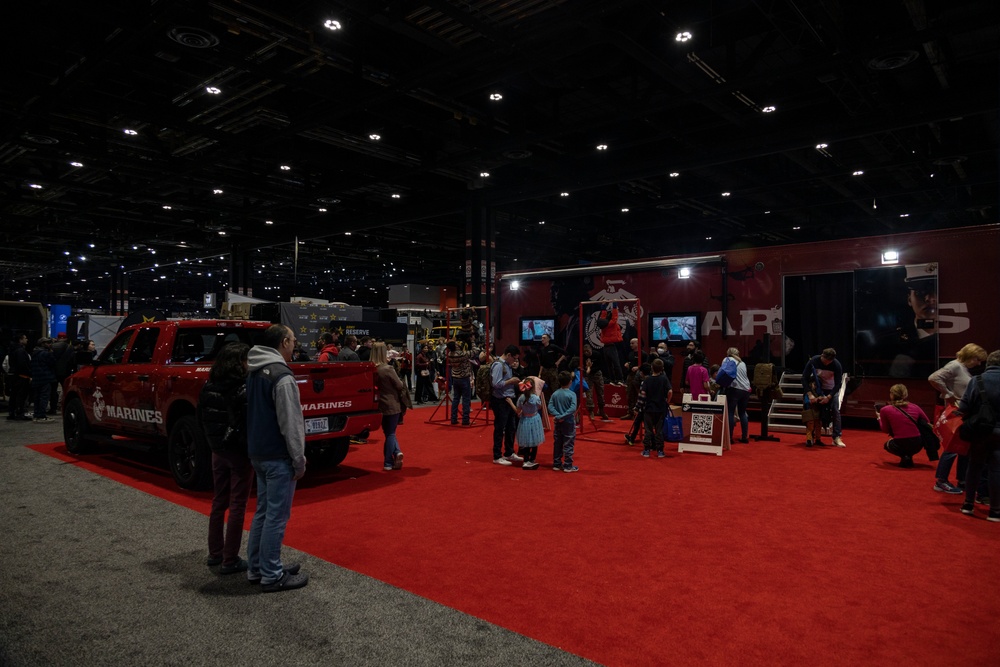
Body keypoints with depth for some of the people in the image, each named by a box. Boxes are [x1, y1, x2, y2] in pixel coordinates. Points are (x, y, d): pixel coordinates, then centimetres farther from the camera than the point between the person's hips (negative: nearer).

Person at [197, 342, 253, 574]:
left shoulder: (209, 387, 3)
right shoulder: (243, 388, -19)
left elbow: (201, 419, 11)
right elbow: (250, 422, -20)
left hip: (218, 451, 7)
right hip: (239, 453, -7)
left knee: (219, 501, 19)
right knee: (237, 505, 3)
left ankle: (215, 553, 29)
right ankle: (230, 560, 8)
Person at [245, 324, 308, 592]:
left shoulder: (254, 373, 11)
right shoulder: (282, 376, -19)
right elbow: (290, 423, -20)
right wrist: (299, 459, -13)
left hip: (258, 454, 10)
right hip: (278, 458, -9)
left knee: (263, 512, 19)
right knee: (276, 517, -1)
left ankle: (256, 568, 28)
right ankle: (271, 576, 8)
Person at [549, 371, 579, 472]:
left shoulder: (555, 394, 0)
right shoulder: (572, 394, -12)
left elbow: (550, 407, -7)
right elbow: (573, 408, -23)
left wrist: (558, 415, -14)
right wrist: (563, 416, -21)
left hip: (557, 423, 5)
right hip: (568, 423, -4)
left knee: (557, 444, 13)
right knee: (568, 444, 3)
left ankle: (556, 464, 21)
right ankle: (568, 466, 8)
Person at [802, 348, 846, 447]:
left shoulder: (837, 365, -25)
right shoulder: (813, 361, -24)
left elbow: (838, 384, -21)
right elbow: (804, 378, -22)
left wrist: (829, 397, -31)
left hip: (832, 390, 0)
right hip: (817, 389, 1)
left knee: (835, 411, -12)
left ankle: (837, 437, -10)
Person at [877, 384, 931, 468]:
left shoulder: (885, 410, -4)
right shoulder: (915, 407, 3)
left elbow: (885, 430, 7)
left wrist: (879, 418, 23)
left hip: (900, 445, -4)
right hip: (917, 444, 4)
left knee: (887, 444, 33)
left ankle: (904, 456, 5)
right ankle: (909, 456, 15)